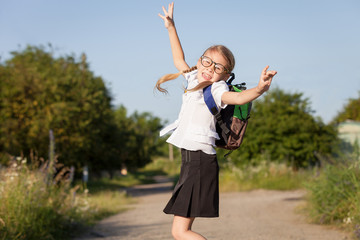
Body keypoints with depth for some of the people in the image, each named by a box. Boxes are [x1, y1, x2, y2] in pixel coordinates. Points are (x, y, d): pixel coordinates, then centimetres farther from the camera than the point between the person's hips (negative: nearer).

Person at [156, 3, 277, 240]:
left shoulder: (216, 89, -8)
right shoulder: (194, 79, 15)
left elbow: (238, 97, -29)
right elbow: (179, 60, 34)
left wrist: (260, 89, -49)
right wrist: (171, 27, 35)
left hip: (201, 161, -9)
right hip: (191, 160, 9)